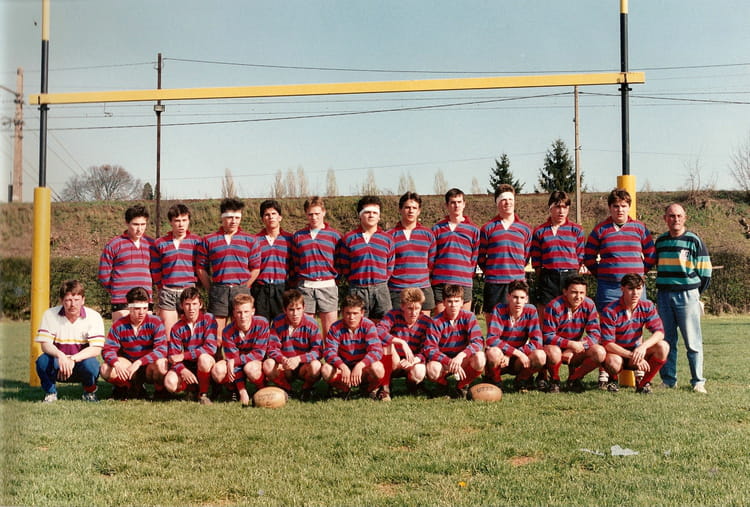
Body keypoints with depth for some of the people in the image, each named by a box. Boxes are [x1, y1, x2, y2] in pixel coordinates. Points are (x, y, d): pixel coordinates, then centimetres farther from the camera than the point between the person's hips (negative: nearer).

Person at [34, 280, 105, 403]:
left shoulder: (93, 317, -11)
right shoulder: (50, 315, -7)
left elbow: (96, 349, -19)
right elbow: (45, 344, -15)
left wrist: (73, 359, -33)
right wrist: (60, 356, -36)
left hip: (81, 362, -1)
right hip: (58, 364, 1)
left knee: (90, 364, -34)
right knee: (43, 360, -31)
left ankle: (90, 392, 0)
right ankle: (50, 392, 0)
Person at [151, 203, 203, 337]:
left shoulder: (196, 241, 4)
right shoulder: (160, 243, 8)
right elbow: (155, 270, 13)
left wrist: (193, 284, 3)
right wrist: (162, 287, 10)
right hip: (167, 292, 1)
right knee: (167, 335, 1)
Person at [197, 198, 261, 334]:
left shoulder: (250, 240, 8)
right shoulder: (208, 240, 7)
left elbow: (255, 269, 7)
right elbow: (202, 268, 7)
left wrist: (244, 288, 0)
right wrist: (211, 290, 1)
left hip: (241, 290, 0)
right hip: (218, 291, 0)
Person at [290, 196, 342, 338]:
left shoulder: (335, 235, 6)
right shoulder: (298, 236, 11)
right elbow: (294, 263, 15)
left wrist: (333, 276, 1)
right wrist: (299, 280, 8)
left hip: (327, 286, -1)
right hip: (304, 287, 1)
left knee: (330, 330, -1)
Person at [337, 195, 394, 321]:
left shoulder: (387, 239, 10)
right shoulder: (348, 239, 6)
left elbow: (390, 268, 11)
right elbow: (343, 266, 7)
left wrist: (380, 283, 4)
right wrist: (355, 281, 3)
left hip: (380, 290, 1)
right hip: (357, 290, -1)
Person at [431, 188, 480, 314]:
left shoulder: (473, 229, 9)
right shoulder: (437, 228, 11)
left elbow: (475, 256, 9)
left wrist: (469, 274, 2)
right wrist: (435, 275, 4)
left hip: (464, 283, 0)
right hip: (441, 283, 0)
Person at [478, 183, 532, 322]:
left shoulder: (525, 228, 11)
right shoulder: (487, 228, 5)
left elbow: (526, 256, 18)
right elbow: (481, 258, 9)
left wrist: (517, 271, 11)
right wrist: (490, 272, 6)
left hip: (518, 281, 2)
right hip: (494, 283, -1)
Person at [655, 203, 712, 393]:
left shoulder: (694, 241, -1)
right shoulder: (660, 241, 12)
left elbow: (705, 273, 0)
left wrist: (694, 294, 2)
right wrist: (662, 292, 13)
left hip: (687, 296, -4)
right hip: (663, 297, 4)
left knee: (693, 342, -3)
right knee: (666, 340, 5)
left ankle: (698, 382, 3)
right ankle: (668, 380, 12)